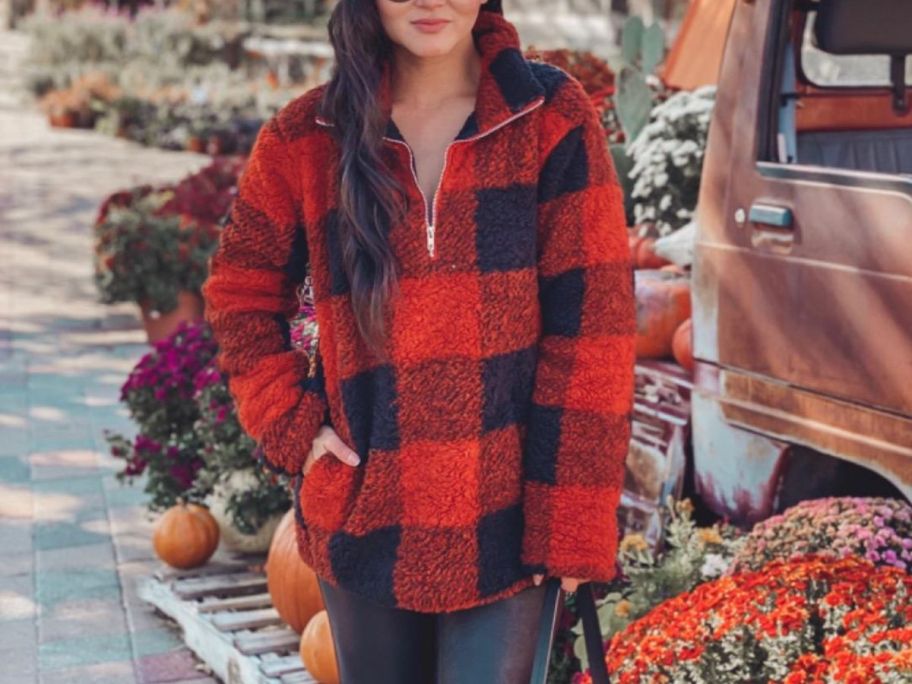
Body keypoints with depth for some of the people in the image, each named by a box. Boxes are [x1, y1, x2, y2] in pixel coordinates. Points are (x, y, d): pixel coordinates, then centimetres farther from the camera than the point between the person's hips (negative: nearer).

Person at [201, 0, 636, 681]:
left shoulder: (551, 117, -5)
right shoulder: (306, 136, 0)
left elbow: (590, 330, -8)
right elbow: (241, 293, 13)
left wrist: (571, 520, -10)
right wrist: (292, 425, -1)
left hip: (504, 520, -2)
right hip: (363, 515, 2)